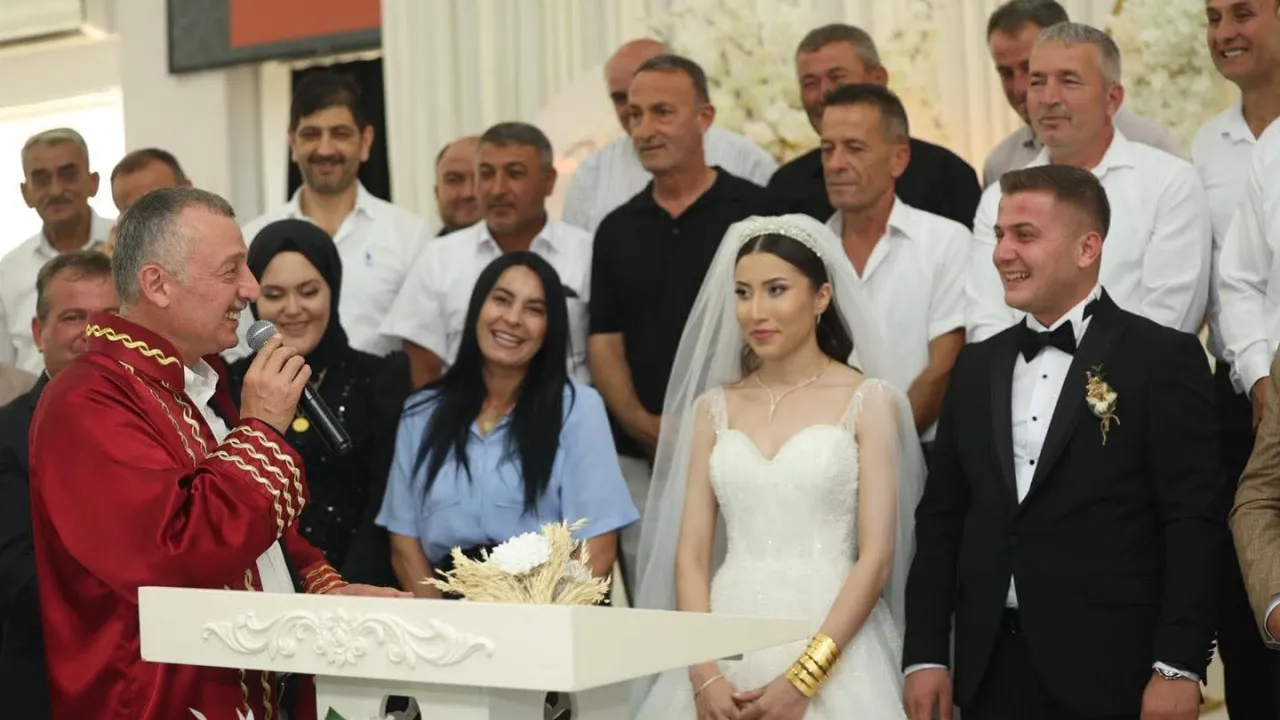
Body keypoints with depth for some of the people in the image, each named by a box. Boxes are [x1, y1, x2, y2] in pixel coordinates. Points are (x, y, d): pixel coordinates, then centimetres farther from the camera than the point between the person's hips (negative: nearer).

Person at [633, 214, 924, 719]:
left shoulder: (868, 401, -2)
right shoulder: (714, 407, 7)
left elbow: (876, 558, -7)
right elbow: (691, 554, 4)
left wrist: (801, 679, -14)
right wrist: (703, 675, -9)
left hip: (828, 649, -3)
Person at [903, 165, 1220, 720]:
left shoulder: (1162, 358, -4)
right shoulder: (977, 367, 12)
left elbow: (1195, 522, -8)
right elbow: (941, 517, 11)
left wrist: (1178, 667, -14)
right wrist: (925, 654, 5)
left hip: (1107, 672, -4)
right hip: (991, 671, 5)